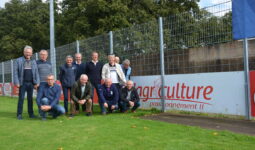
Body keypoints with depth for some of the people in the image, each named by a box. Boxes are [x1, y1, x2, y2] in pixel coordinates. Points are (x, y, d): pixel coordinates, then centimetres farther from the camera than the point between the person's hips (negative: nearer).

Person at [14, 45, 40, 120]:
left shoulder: (33, 61, 13)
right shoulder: (18, 60, 4)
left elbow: (36, 73, 9)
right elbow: (15, 72, -1)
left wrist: (37, 82, 0)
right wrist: (17, 82, -10)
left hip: (31, 83, 3)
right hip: (22, 83, -3)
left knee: (30, 98, 7)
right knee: (21, 98, -2)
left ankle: (31, 113, 14)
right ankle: (19, 114, 4)